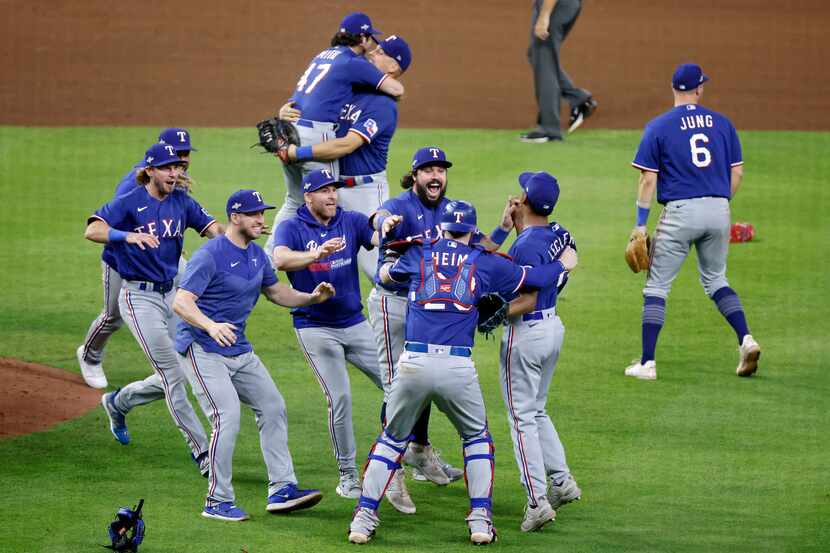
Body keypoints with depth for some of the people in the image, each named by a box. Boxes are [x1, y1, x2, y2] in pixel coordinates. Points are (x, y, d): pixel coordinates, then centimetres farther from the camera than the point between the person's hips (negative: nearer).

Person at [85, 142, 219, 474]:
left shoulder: (182, 202, 6)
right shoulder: (129, 203, -11)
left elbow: (215, 229, -4)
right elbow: (92, 231, -23)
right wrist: (128, 236, -41)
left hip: (171, 294, 7)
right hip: (139, 296, -7)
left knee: (170, 378, 12)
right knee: (173, 376, -10)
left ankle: (118, 403, 38)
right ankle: (201, 452, -7)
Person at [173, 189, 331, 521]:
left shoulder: (257, 255, 8)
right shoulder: (210, 255, -19)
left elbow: (274, 291, 22)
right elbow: (181, 302, -25)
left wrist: (311, 298, 3)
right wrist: (211, 326, -44)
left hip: (240, 350, 9)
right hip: (203, 350, -9)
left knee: (272, 408, 7)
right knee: (227, 416, -19)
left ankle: (281, 490, 12)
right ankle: (217, 502, -12)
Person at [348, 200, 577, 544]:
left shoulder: (419, 254, 12)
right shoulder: (484, 262, 10)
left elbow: (385, 275, 31)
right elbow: (534, 279, 20)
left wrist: (388, 263, 53)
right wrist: (563, 265, 39)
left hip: (413, 362, 1)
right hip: (458, 367, -1)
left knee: (391, 439, 16)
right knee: (476, 437, 21)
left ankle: (364, 517, 7)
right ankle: (480, 519, 11)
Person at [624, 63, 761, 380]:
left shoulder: (659, 127, -3)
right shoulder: (722, 123, 7)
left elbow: (648, 178, -5)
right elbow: (737, 173, 9)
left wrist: (640, 224, -2)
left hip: (680, 211, -4)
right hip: (719, 211, 4)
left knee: (656, 286, 5)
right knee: (715, 280, 21)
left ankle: (647, 363, 0)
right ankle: (746, 339, 1)